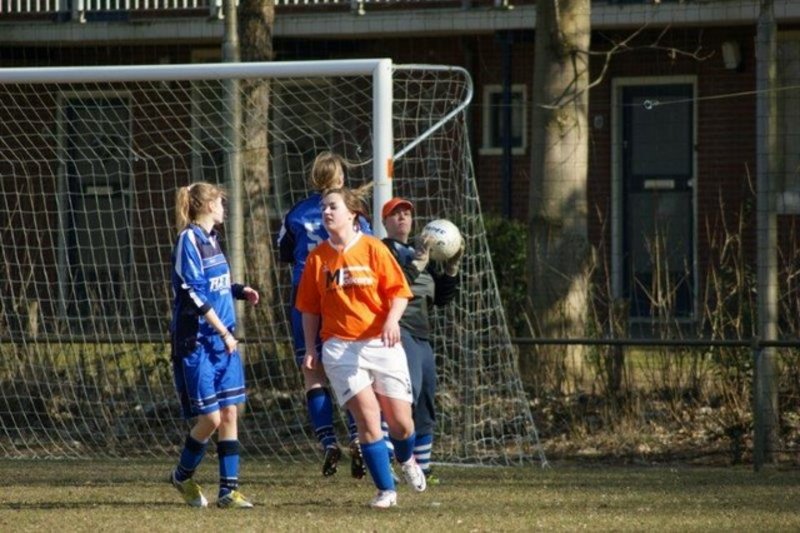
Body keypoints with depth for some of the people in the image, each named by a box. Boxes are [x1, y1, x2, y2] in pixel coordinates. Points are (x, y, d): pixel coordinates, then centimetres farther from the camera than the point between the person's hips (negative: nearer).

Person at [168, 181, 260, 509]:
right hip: (196, 343, -8)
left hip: (224, 341, 8)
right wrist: (222, 332, -17)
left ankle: (228, 490, 6)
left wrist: (240, 291, 6)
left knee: (230, 413, 3)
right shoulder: (189, 239, -11)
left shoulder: (211, 239, 14)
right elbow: (193, 293, -17)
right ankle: (182, 476, 18)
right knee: (210, 418, -6)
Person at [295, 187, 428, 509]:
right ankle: (386, 490, -4)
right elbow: (309, 308, 10)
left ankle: (406, 461, 36)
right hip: (340, 347, 0)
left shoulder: (373, 248, -1)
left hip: (381, 343, 0)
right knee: (367, 416, -13)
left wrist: (392, 319, -20)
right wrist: (310, 349, 5)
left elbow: (399, 291, -1)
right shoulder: (317, 258, 5)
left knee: (400, 421, 1)